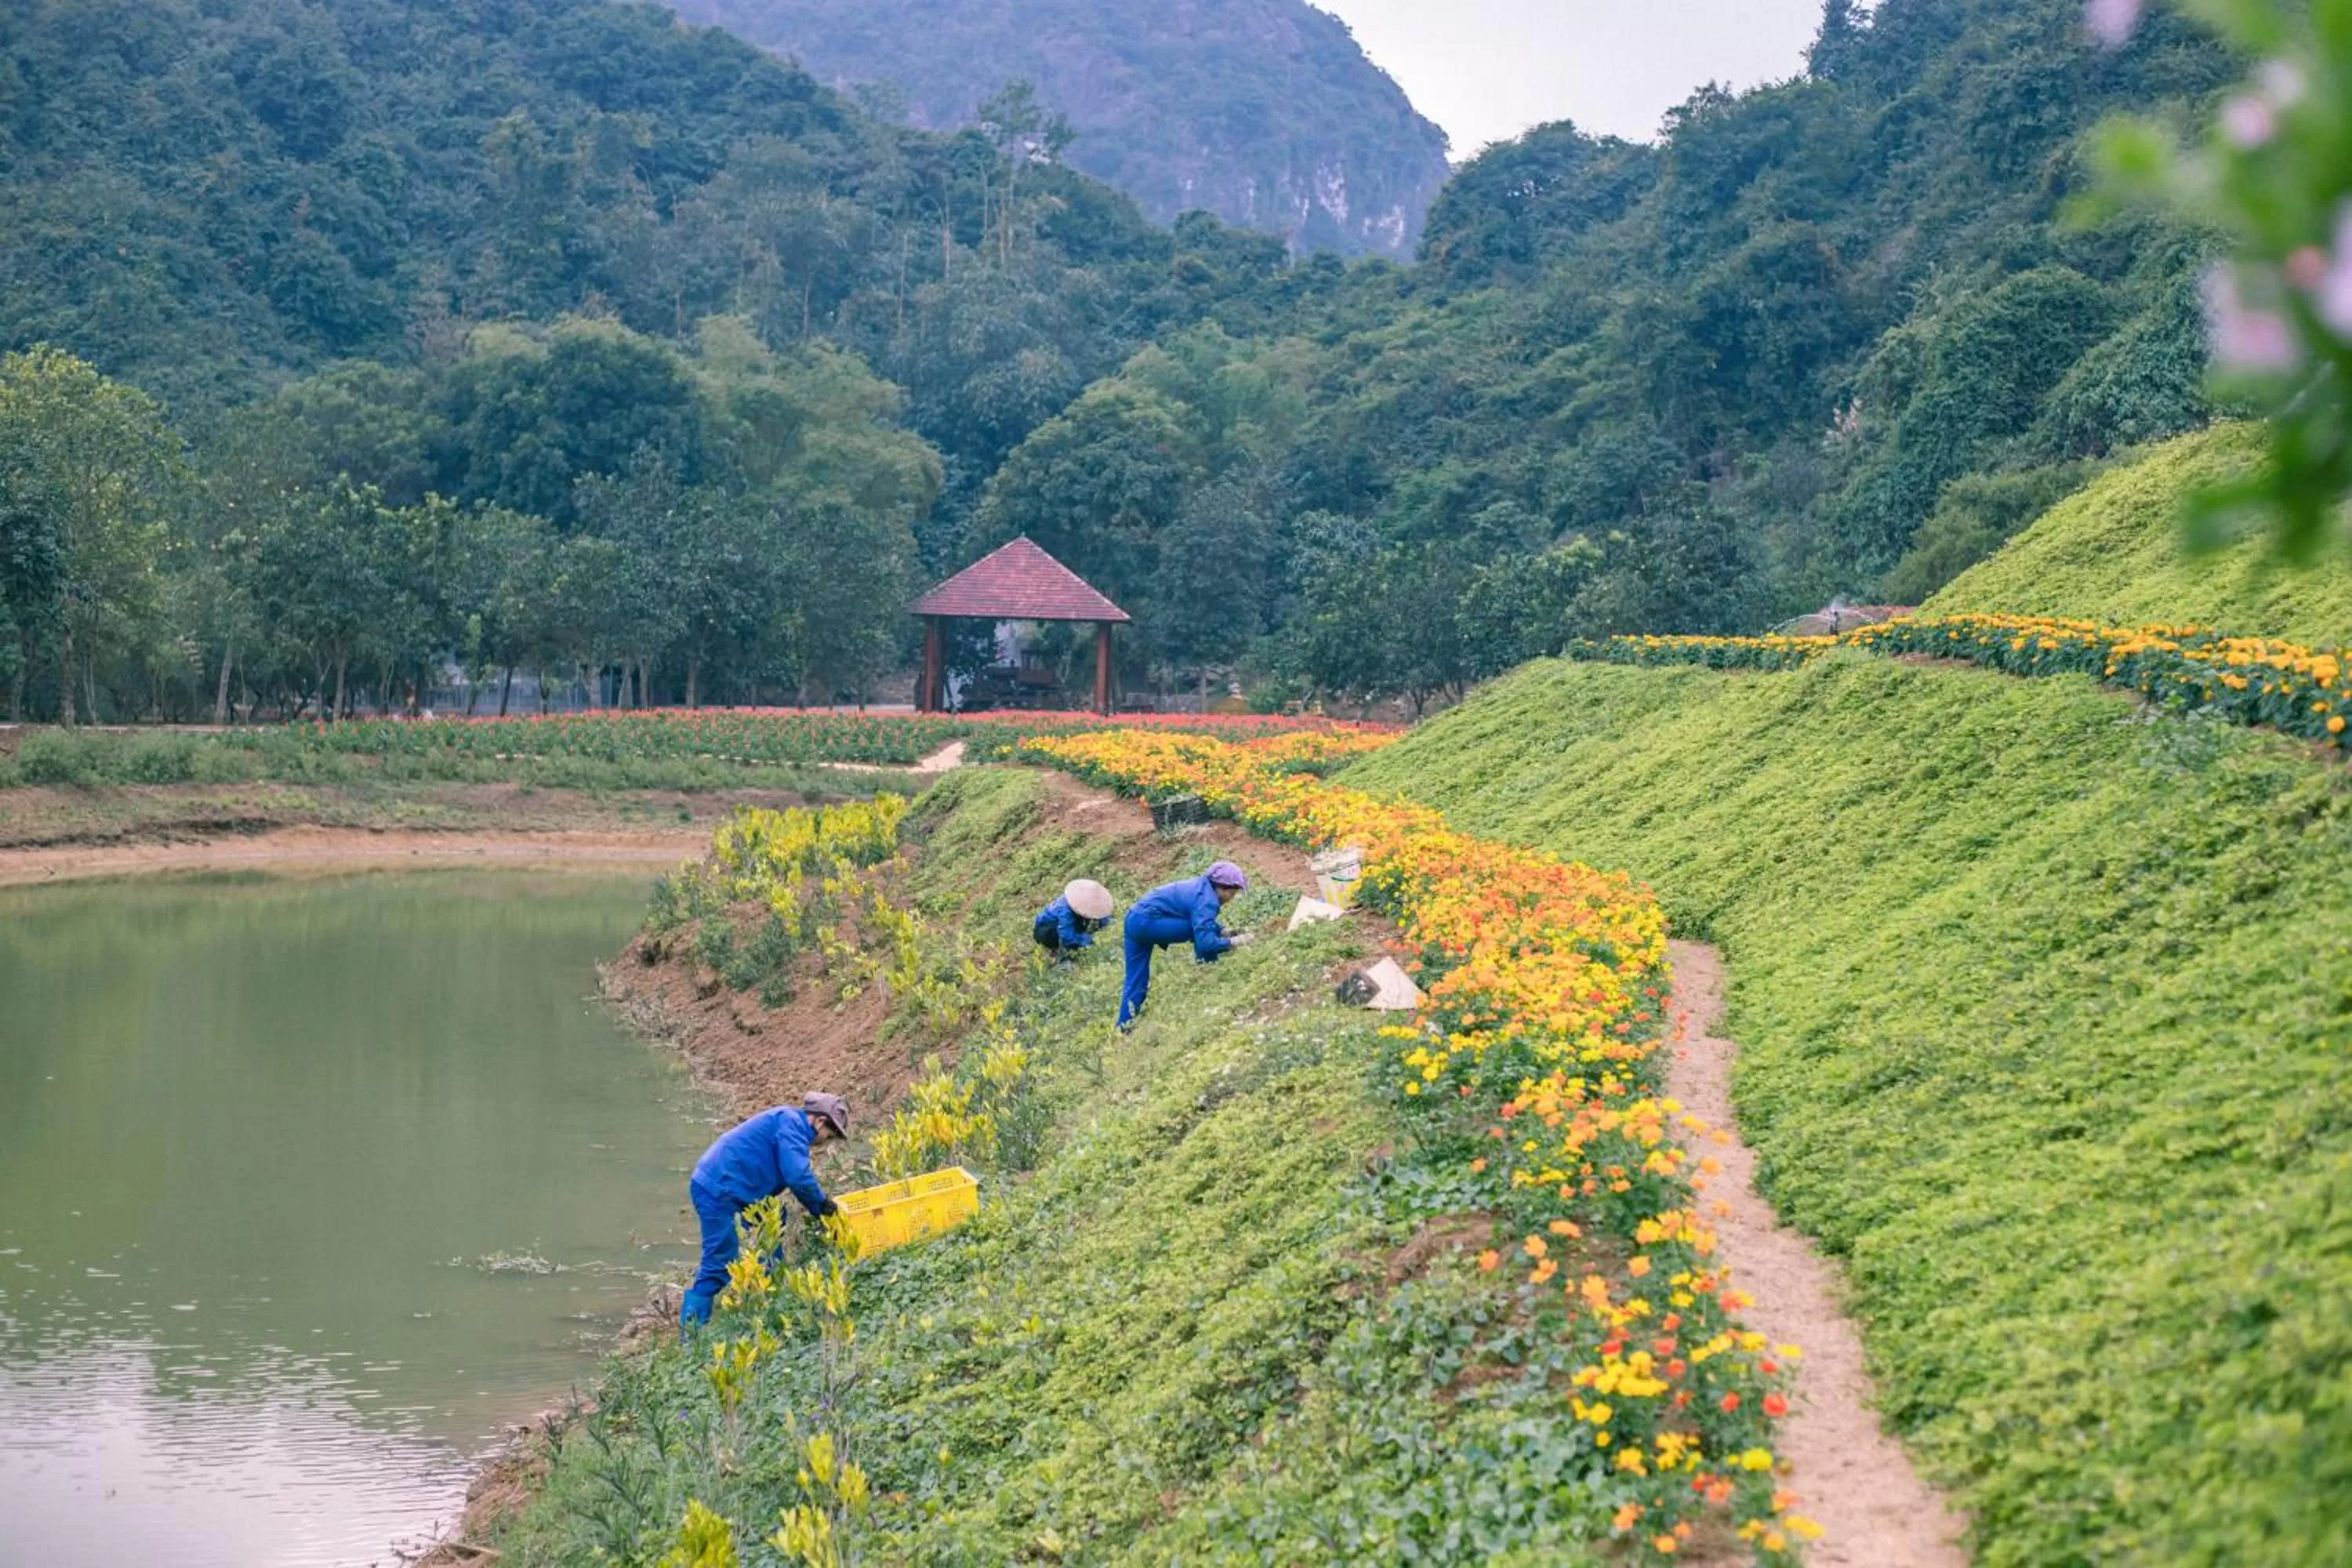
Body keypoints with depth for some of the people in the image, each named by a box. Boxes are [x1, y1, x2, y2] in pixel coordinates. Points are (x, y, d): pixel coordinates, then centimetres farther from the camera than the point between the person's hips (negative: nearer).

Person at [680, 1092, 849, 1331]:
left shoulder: (791, 1123, 20)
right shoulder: (791, 1123, -11)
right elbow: (798, 1177, -20)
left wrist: (821, 1208, 19)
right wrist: (825, 1207, -7)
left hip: (715, 1184, 10)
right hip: (717, 1190, -10)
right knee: (720, 1265, -8)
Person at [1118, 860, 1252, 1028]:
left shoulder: (1201, 886, 13)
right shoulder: (1206, 901, -17)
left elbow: (1205, 922, 26)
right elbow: (1205, 942, -24)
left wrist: (1225, 931, 11)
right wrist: (1232, 942, -12)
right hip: (1147, 922, -10)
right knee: (1201, 931, -10)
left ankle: (1124, 1029, 11)